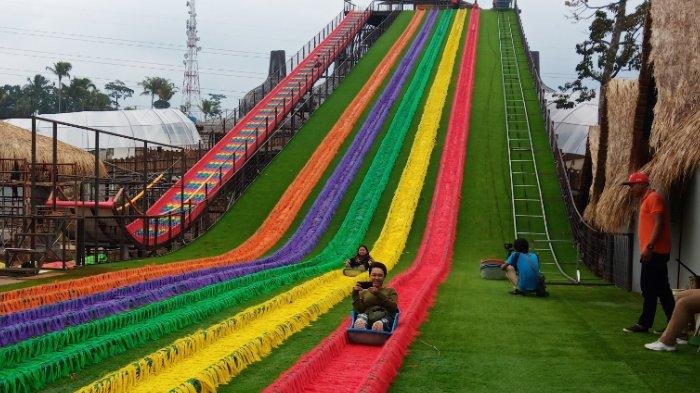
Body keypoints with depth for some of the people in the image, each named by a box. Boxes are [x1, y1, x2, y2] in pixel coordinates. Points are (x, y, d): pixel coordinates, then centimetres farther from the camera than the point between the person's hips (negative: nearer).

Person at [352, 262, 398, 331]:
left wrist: (379, 294, -2)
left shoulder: (390, 291, 27)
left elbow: (393, 308, 6)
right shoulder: (364, 292, 30)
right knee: (359, 323, -39)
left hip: (384, 316, -1)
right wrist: (355, 295, 2)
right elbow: (358, 310, 13)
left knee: (378, 325, -40)